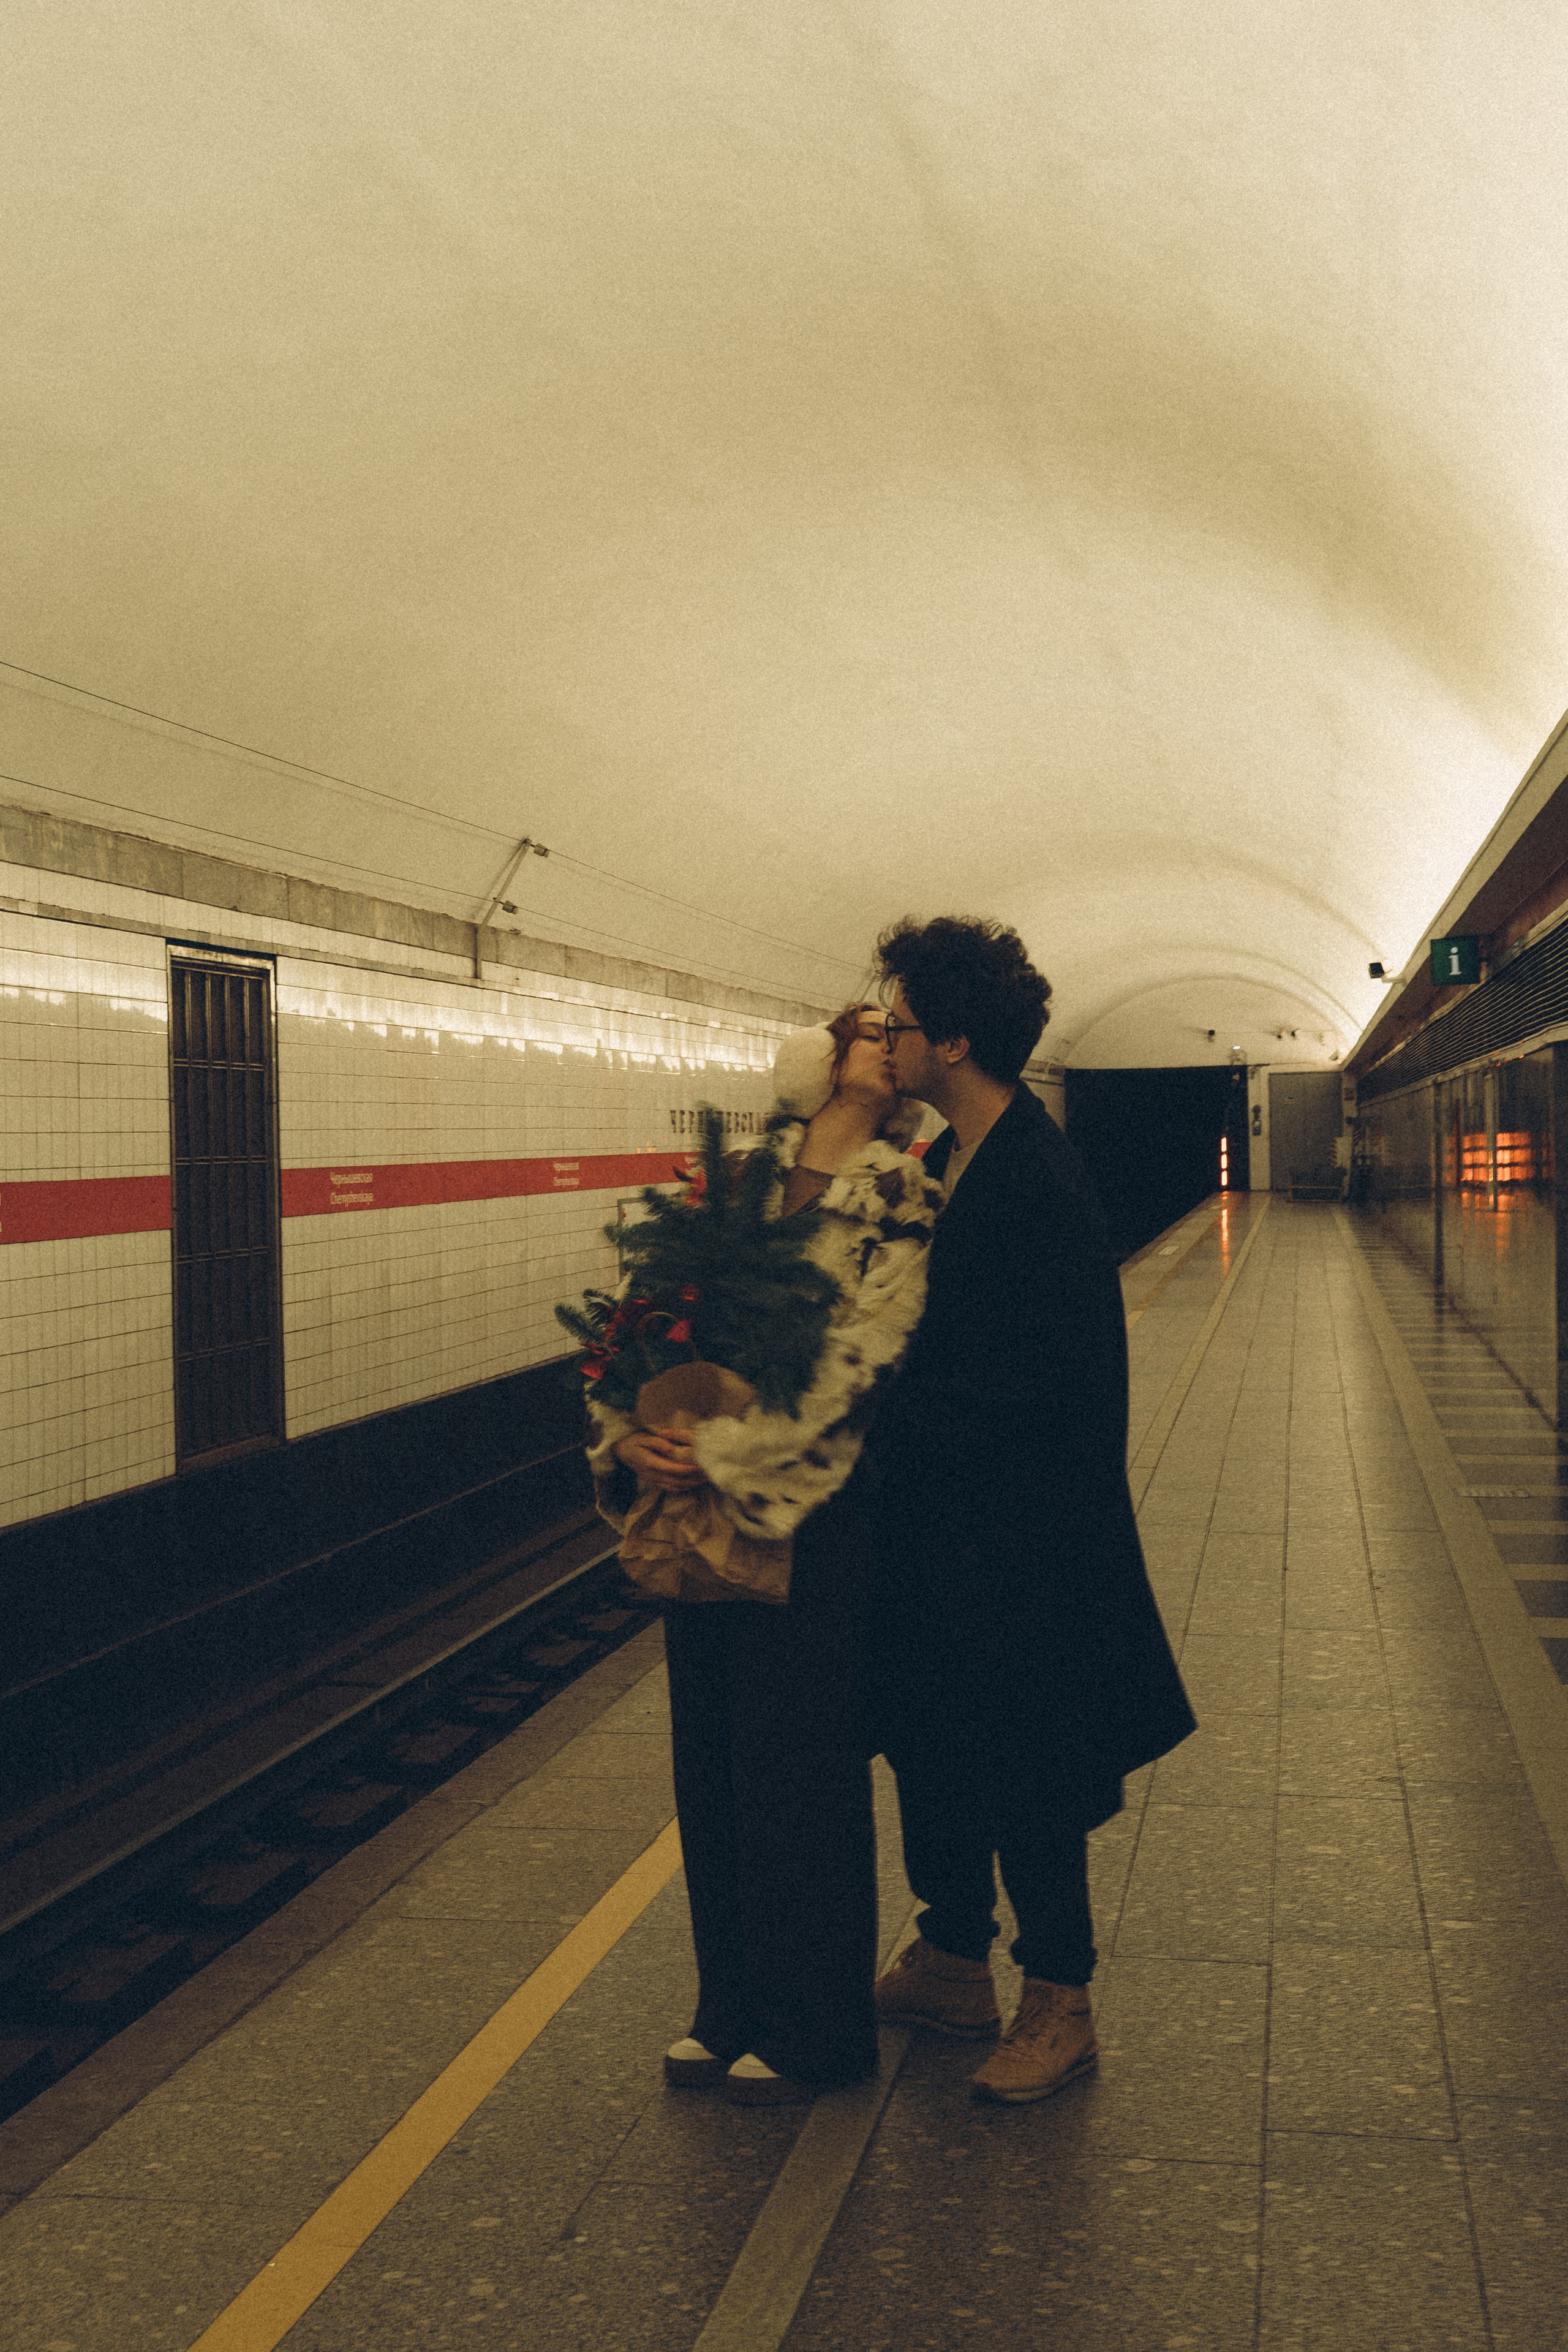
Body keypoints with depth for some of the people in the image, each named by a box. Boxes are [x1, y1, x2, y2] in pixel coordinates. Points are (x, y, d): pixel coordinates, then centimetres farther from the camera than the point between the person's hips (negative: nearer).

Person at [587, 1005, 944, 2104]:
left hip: (813, 1515, -5)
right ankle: (733, 2007, 31)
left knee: (798, 1767, 4)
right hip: (700, 1508, 5)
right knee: (710, 1757, 13)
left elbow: (855, 1363, -15)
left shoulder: (903, 1204, -5)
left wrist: (722, 1453, -20)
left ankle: (810, 2030, 22)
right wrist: (627, 1433, -11)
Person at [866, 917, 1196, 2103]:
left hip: (1020, 1535, -9)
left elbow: (1034, 1385, -25)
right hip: (939, 1524, 9)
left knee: (1026, 1778, 5)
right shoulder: (950, 1161, 7)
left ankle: (1060, 2005, 22)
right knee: (933, 1748, 19)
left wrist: (890, 1427, -21)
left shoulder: (1039, 1182, -22)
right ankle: (954, 1962, 36)